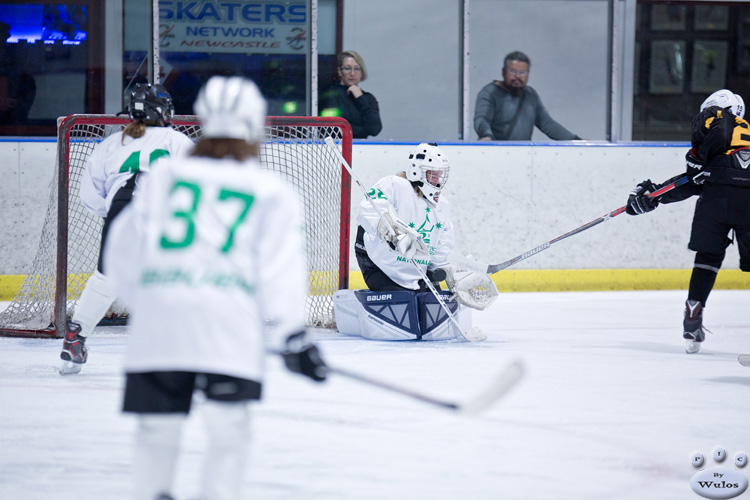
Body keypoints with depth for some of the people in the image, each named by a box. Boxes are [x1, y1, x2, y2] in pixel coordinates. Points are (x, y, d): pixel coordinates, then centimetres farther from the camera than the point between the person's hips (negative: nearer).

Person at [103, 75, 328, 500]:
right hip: (230, 323, -2)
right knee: (229, 427, 2)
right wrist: (292, 337, 3)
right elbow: (281, 271, 2)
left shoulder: (163, 176, 18)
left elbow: (124, 252, 17)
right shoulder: (273, 193, 12)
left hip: (158, 321, 2)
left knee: (158, 426, 10)